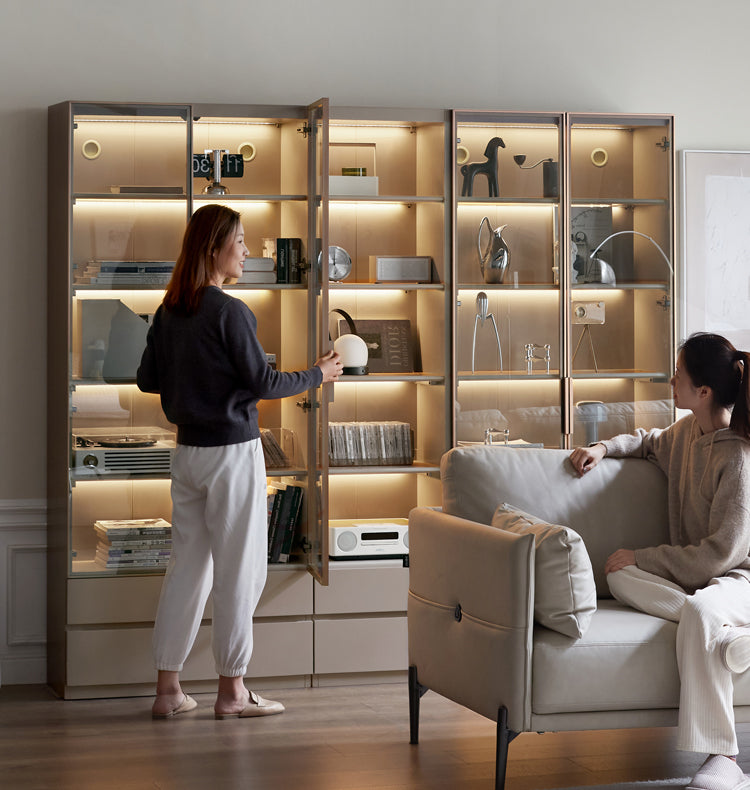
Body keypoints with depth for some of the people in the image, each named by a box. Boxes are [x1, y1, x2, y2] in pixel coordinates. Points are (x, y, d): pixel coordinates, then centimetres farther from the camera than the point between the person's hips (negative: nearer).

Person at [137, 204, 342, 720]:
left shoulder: (169, 312, 6)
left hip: (188, 450, 7)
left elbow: (148, 379, 13)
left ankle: (168, 688, 14)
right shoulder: (229, 312, -15)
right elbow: (261, 382, -14)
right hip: (232, 450, -7)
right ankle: (232, 691, 9)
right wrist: (316, 375, 1)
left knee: (188, 566, 11)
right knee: (239, 569, 2)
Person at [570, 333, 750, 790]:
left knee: (698, 610, -42)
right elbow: (651, 443, 34)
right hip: (688, 574, 8)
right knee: (620, 575, -22)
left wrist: (645, 557, -14)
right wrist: (605, 447, 14)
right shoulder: (688, 431, 7)